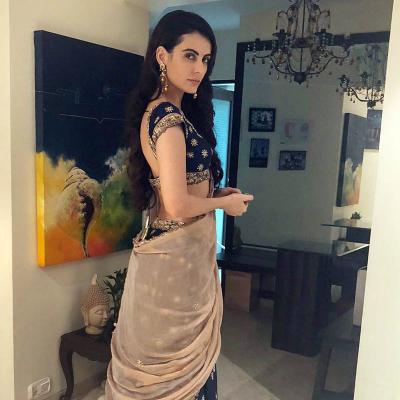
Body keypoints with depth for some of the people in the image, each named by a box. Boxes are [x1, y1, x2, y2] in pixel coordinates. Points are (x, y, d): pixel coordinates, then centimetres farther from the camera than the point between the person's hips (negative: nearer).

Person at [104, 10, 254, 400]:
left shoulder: (157, 110, 10)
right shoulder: (170, 116, -20)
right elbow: (177, 205, -25)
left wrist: (215, 191, 8)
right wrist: (225, 203, -8)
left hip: (170, 251, 9)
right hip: (178, 255, -9)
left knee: (159, 355, 21)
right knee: (177, 356, 8)